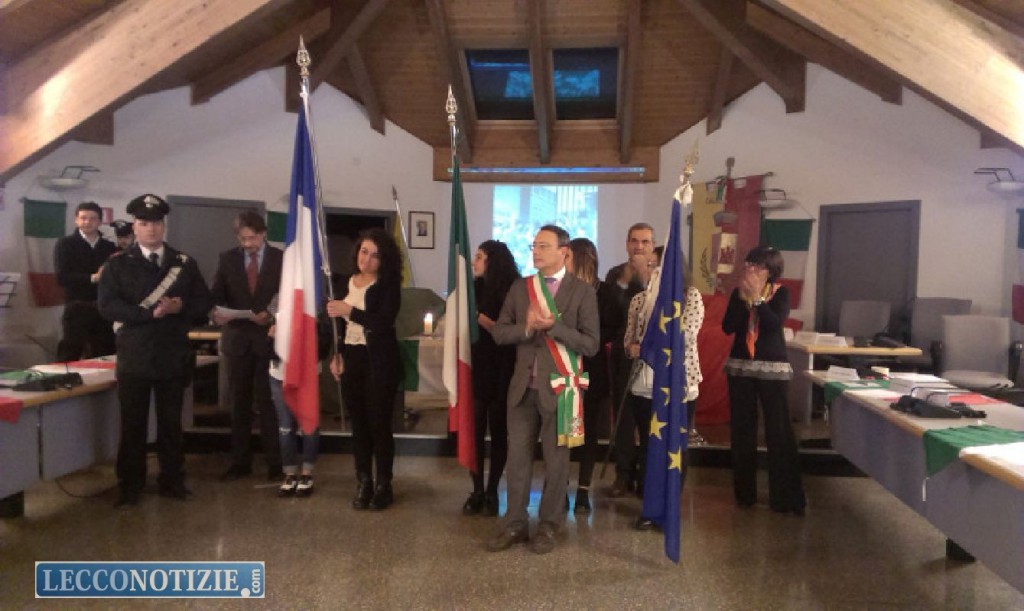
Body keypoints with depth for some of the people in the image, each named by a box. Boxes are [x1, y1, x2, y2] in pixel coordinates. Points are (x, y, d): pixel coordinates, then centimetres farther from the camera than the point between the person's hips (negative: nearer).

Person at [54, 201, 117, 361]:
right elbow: (62, 277, -9)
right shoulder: (65, 244, 3)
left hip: (104, 309, 3)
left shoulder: (109, 247, 11)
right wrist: (92, 278, -19)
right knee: (69, 358, 0)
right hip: (77, 309, -3)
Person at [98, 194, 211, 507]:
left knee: (171, 423, 11)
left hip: (174, 356, 2)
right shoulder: (118, 264, 3)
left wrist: (180, 307, -16)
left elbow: (203, 303, 4)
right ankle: (130, 486, 17)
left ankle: (172, 481, 22)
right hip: (134, 357, -1)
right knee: (132, 425, 6)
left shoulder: (185, 263, 8)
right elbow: (108, 306, -9)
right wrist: (150, 313, -20)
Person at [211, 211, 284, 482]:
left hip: (269, 338, -2)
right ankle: (240, 462, 20)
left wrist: (272, 315, -20)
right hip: (237, 339, 3)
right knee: (239, 404, 10)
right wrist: (216, 312, -20)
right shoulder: (227, 258, 5)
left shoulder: (281, 259, -1)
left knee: (269, 403, 2)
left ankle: (275, 462, 11)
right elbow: (216, 296, 1)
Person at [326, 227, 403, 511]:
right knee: (358, 423, 9)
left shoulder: (388, 286, -6)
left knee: (379, 423, 0)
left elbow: (384, 322, -19)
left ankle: (384, 485, 12)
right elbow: (336, 324, 14)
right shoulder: (343, 284, 10)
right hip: (350, 360, 5)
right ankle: (363, 483, 19)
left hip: (379, 362, -5)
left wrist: (350, 311, -20)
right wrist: (335, 355, 4)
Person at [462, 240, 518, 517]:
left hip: (500, 373, -4)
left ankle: (492, 492, 16)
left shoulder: (510, 292, -9)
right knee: (474, 431, 3)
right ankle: (477, 491, 14)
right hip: (476, 370, 4)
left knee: (498, 432, 6)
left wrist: (484, 320, -20)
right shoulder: (475, 288, 6)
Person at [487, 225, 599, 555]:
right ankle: (515, 523, 24)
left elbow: (590, 344, -11)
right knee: (517, 456, 10)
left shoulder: (582, 291, -6)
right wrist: (527, 327, -15)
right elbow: (499, 332, 4)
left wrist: (553, 326, -21)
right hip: (523, 386, 4)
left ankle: (548, 525, 24)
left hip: (559, 386, -4)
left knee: (556, 460, 9)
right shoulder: (520, 287, 7)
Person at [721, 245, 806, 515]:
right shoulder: (738, 292, 4)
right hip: (740, 366, 3)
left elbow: (775, 323, -18)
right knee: (742, 430, 7)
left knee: (778, 430, -5)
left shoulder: (780, 294, -1)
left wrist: (757, 298, -20)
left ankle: (785, 496, 3)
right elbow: (727, 327, -7)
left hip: (772, 367, -2)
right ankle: (744, 492, 19)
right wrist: (744, 298, -14)